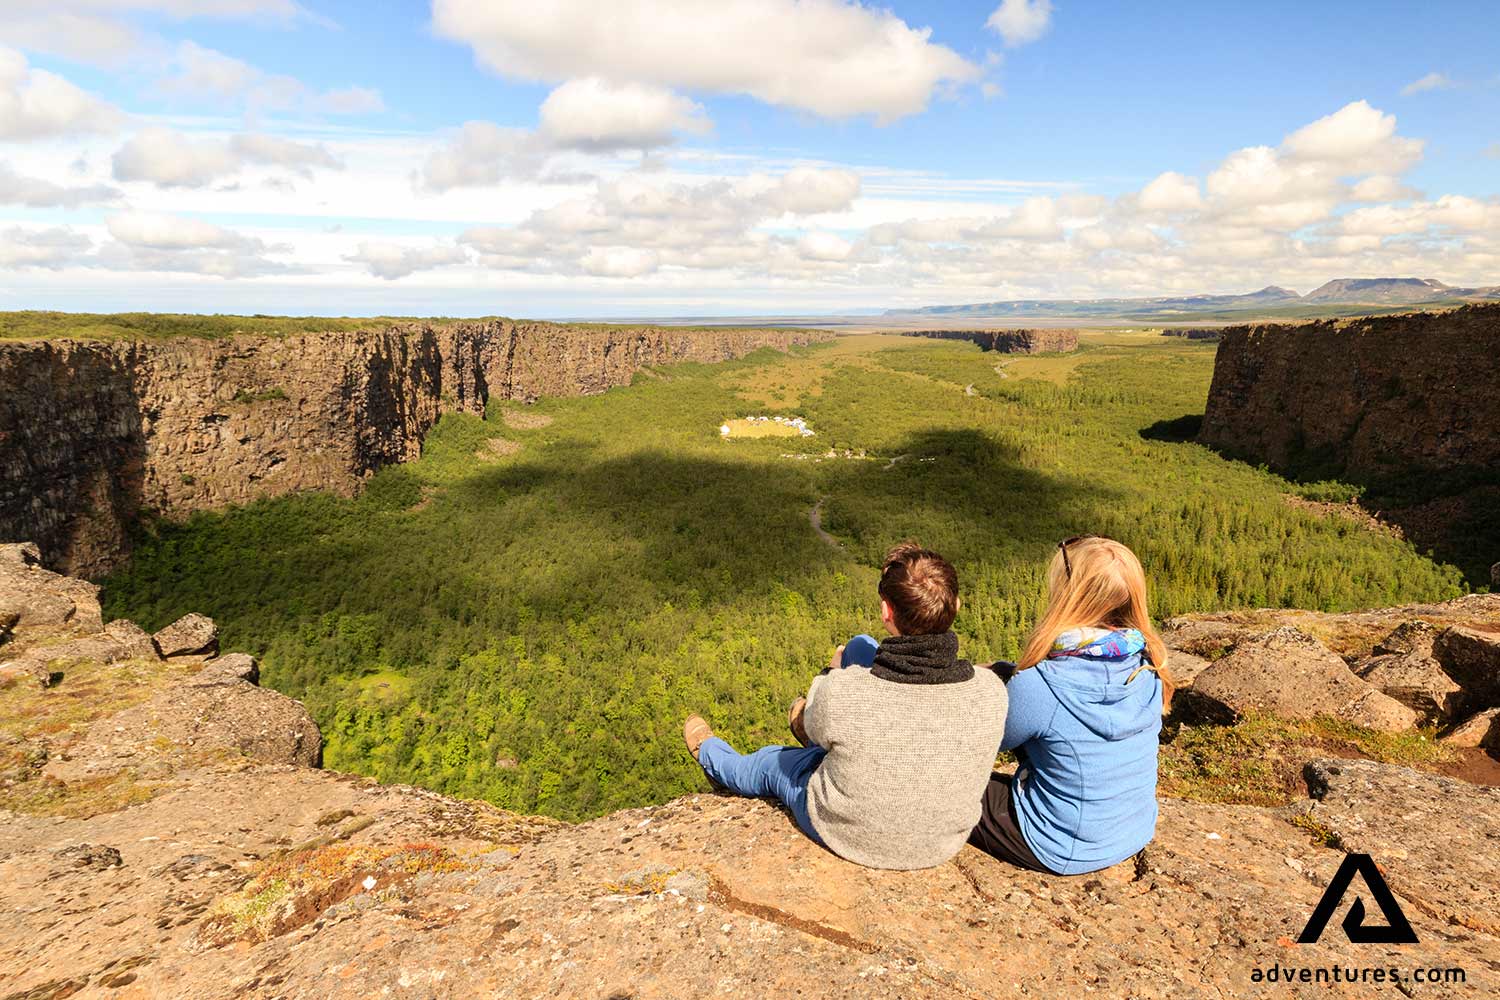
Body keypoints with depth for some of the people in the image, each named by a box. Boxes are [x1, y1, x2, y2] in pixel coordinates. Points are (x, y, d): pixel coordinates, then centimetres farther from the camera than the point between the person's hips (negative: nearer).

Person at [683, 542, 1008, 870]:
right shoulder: (991, 692, -27)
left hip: (850, 839, -3)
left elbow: (817, 730, -9)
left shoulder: (843, 693, -34)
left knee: (770, 762, 28)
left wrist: (833, 673, 11)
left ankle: (710, 756, 63)